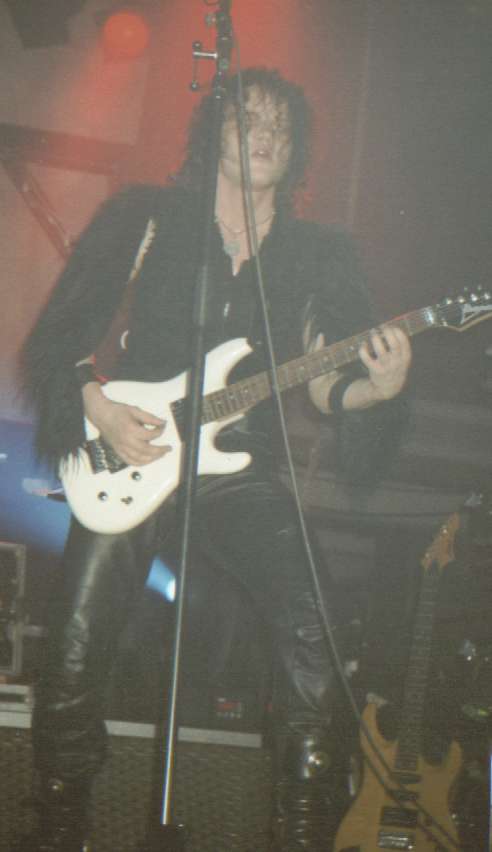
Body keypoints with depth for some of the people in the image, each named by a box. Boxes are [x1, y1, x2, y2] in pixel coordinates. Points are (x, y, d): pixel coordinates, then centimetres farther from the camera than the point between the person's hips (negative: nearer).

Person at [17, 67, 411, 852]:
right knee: (77, 655, -10)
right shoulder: (145, 218, 5)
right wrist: (98, 405, -12)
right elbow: (56, 337, 4)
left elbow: (323, 381, 8)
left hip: (242, 472, 2)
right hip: (127, 465, -1)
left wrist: (374, 389, -14)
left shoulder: (319, 254, 11)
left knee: (312, 638, -18)